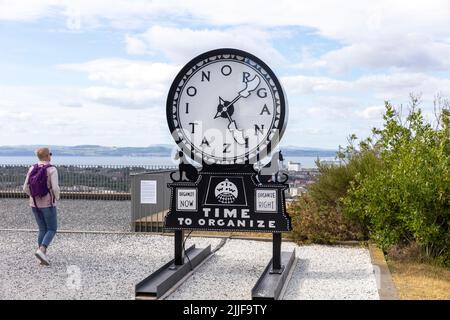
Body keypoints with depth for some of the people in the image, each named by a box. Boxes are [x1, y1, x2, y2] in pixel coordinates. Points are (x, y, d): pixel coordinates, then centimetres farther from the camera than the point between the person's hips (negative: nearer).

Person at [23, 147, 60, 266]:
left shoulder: (32, 169, 0)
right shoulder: (52, 170, -15)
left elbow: (26, 188, 0)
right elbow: (55, 188, -22)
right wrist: (57, 197, 1)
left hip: (35, 204, 5)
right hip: (47, 204, -5)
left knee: (43, 230, 17)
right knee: (52, 230, 7)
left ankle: (43, 256, 12)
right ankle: (41, 251, -15)